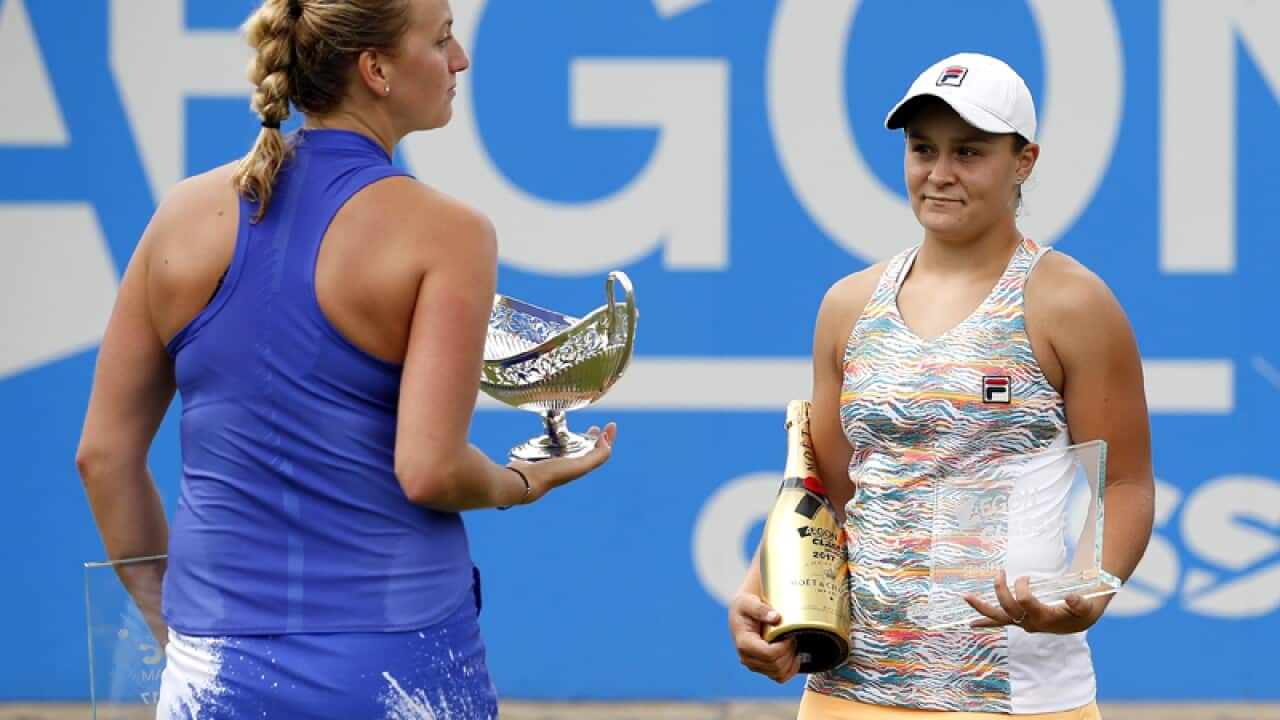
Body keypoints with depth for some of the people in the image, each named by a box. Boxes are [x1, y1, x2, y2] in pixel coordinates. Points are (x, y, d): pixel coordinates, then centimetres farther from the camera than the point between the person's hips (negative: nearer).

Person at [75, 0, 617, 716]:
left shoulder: (187, 212, 3)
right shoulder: (444, 232, -9)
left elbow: (104, 454, 6)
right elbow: (430, 470, -17)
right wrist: (518, 484, 4)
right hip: (396, 662, -3)